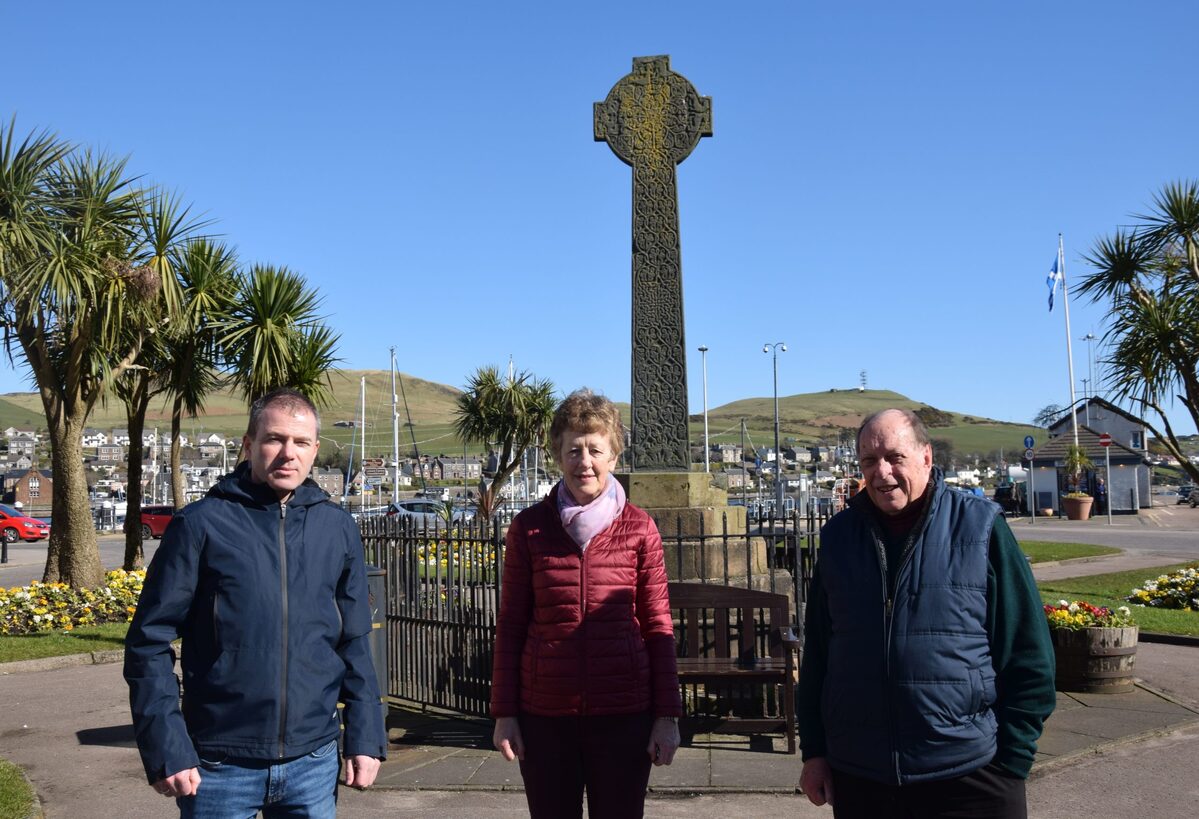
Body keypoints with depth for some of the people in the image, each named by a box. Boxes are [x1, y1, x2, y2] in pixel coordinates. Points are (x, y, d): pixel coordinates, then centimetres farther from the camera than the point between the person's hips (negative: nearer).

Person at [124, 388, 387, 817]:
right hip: (220, 765, -2)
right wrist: (165, 748, -10)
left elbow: (354, 644, 8)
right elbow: (150, 640, -5)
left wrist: (366, 736, 4)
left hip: (314, 761, 3)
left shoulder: (338, 529, 3)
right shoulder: (201, 523, -6)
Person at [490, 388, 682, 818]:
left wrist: (667, 714, -1)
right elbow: (510, 625, 4)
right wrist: (504, 712, 2)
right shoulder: (528, 528, 0)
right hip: (544, 716, 1)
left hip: (623, 714, 0)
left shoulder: (639, 528, 0)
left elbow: (658, 625, 2)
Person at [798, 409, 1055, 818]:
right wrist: (813, 751, 7)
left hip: (969, 777, -3)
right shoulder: (838, 536, 4)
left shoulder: (979, 528, -5)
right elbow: (816, 653, 9)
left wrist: (1012, 762, -4)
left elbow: (1028, 656, -3)